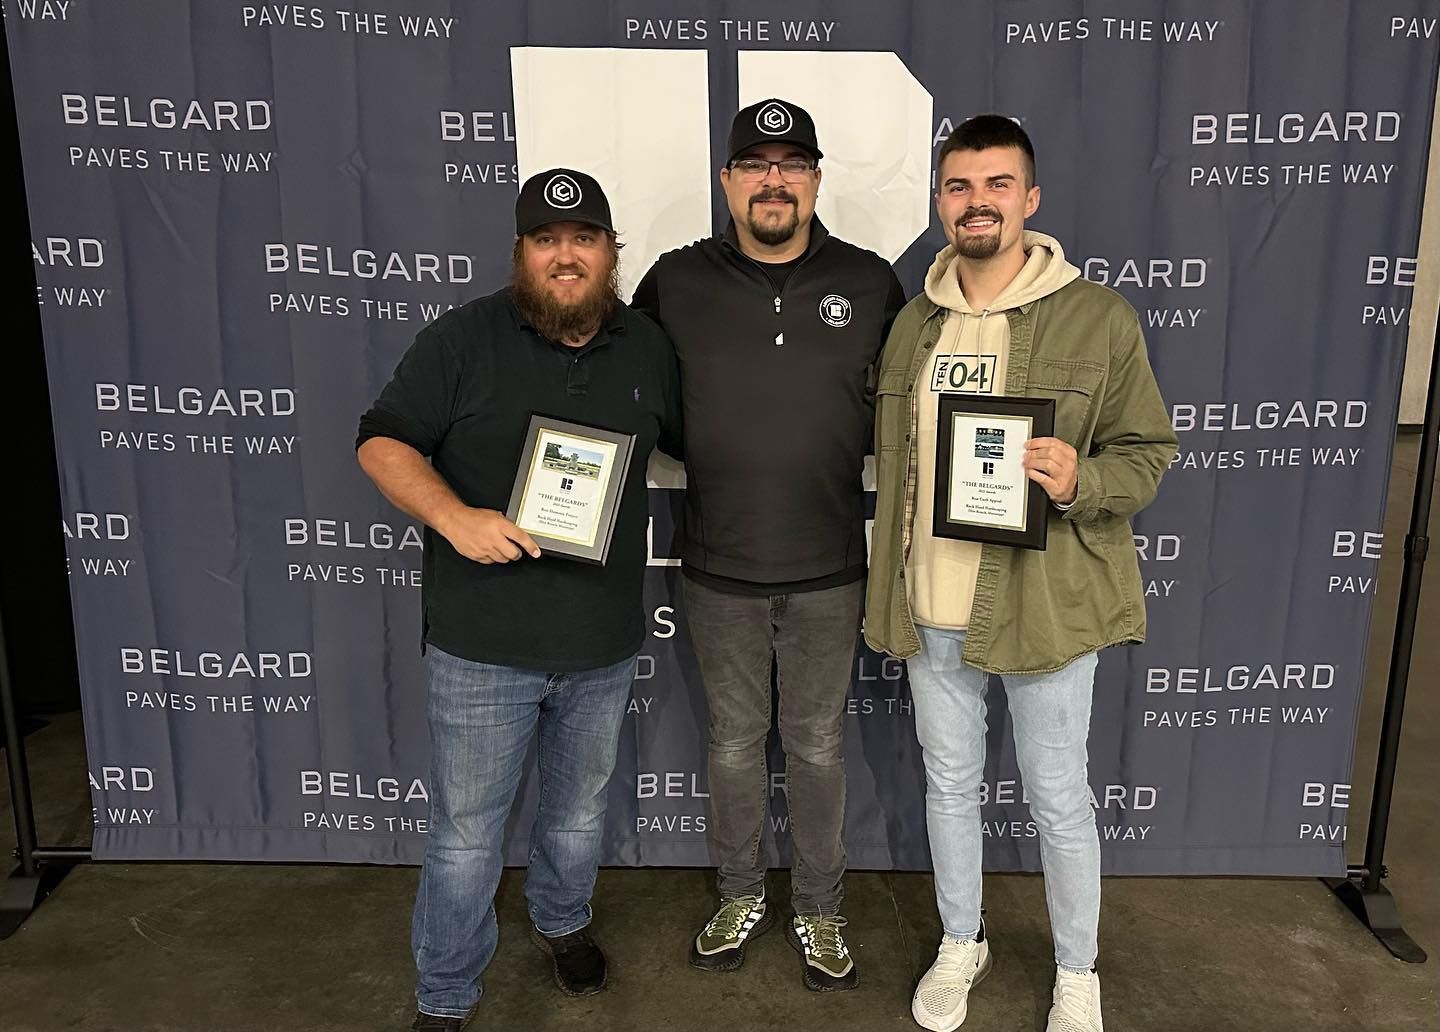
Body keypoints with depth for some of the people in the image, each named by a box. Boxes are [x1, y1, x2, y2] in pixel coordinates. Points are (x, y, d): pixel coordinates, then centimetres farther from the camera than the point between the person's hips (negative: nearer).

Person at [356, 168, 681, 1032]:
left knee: (580, 814, 23)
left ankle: (563, 922, 52)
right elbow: (384, 442, -8)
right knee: (466, 833, 8)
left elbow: (694, 440, 17)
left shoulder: (649, 348, 4)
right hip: (483, 644, -3)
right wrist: (453, 515, -24)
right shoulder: (464, 339, -7)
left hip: (604, 643, 4)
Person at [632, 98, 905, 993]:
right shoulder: (676, 282, -3)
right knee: (735, 740, 17)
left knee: (817, 745, 14)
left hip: (830, 573, 0)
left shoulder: (871, 283, -2)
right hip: (719, 572, 1)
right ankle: (742, 895, 39)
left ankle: (819, 909, 35)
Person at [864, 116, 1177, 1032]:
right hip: (930, 607, 4)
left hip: (1046, 604, -4)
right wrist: (890, 592, 11)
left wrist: (1081, 482, -25)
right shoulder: (913, 324, 7)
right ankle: (961, 944, 41)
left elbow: (1149, 452, -3)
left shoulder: (1100, 318, -7)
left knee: (1058, 793, 11)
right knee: (949, 781, 18)